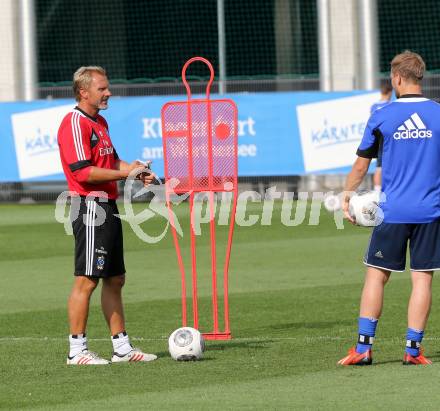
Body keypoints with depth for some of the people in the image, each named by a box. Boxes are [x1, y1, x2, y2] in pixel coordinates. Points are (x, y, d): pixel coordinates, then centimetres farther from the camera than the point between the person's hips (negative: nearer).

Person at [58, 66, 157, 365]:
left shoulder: (100, 122, 18)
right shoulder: (75, 124, -13)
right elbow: (83, 172, -21)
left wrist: (136, 170, 8)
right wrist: (126, 173, -17)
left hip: (107, 207, 10)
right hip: (90, 207, -10)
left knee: (115, 280, 12)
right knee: (86, 281, -7)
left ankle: (122, 347, 17)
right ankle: (77, 351, -3)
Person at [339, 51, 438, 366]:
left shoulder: (382, 117, -2)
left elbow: (361, 165, 5)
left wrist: (346, 198, 18)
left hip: (392, 210, -1)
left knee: (376, 275, 6)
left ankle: (363, 348, 1)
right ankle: (413, 349, 1)